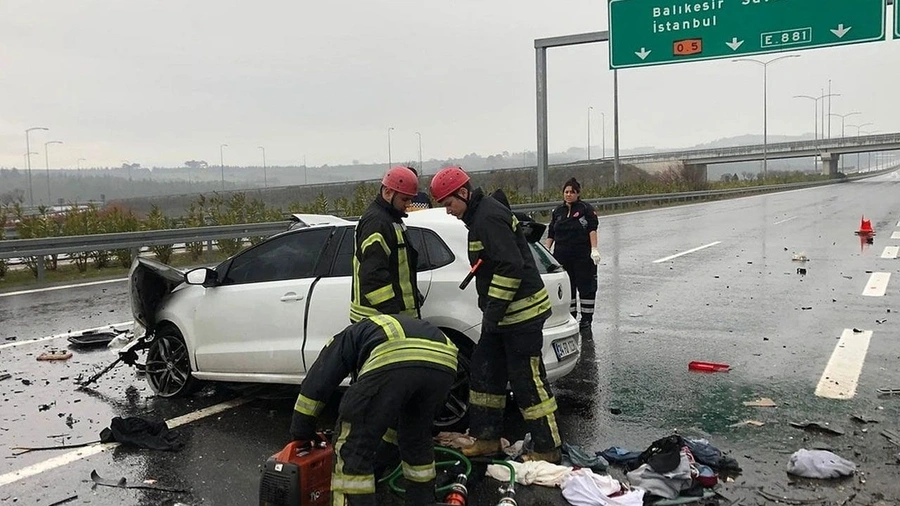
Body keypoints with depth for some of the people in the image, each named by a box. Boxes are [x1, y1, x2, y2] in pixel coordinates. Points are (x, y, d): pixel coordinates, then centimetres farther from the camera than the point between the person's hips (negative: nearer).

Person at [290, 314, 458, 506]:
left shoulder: (347, 338, 36)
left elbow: (315, 384, 28)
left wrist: (301, 433, 37)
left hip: (392, 361, -6)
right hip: (444, 362, 6)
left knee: (354, 447, 10)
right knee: (418, 439, 32)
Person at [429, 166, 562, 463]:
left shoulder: (489, 217, -18)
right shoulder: (480, 214, 15)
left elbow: (510, 266, -26)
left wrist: (493, 310, -22)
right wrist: (490, 310, 20)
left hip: (521, 314, -11)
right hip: (503, 314, 11)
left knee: (527, 381, -4)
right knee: (483, 372, 16)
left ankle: (547, 449, 8)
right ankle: (487, 439, 26)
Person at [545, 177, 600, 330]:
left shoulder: (586, 208, -1)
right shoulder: (558, 212, 14)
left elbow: (592, 230, -8)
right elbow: (551, 234, 15)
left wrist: (594, 249, -17)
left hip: (583, 256, -4)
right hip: (562, 256, 5)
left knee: (586, 287, 2)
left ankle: (586, 318, 11)